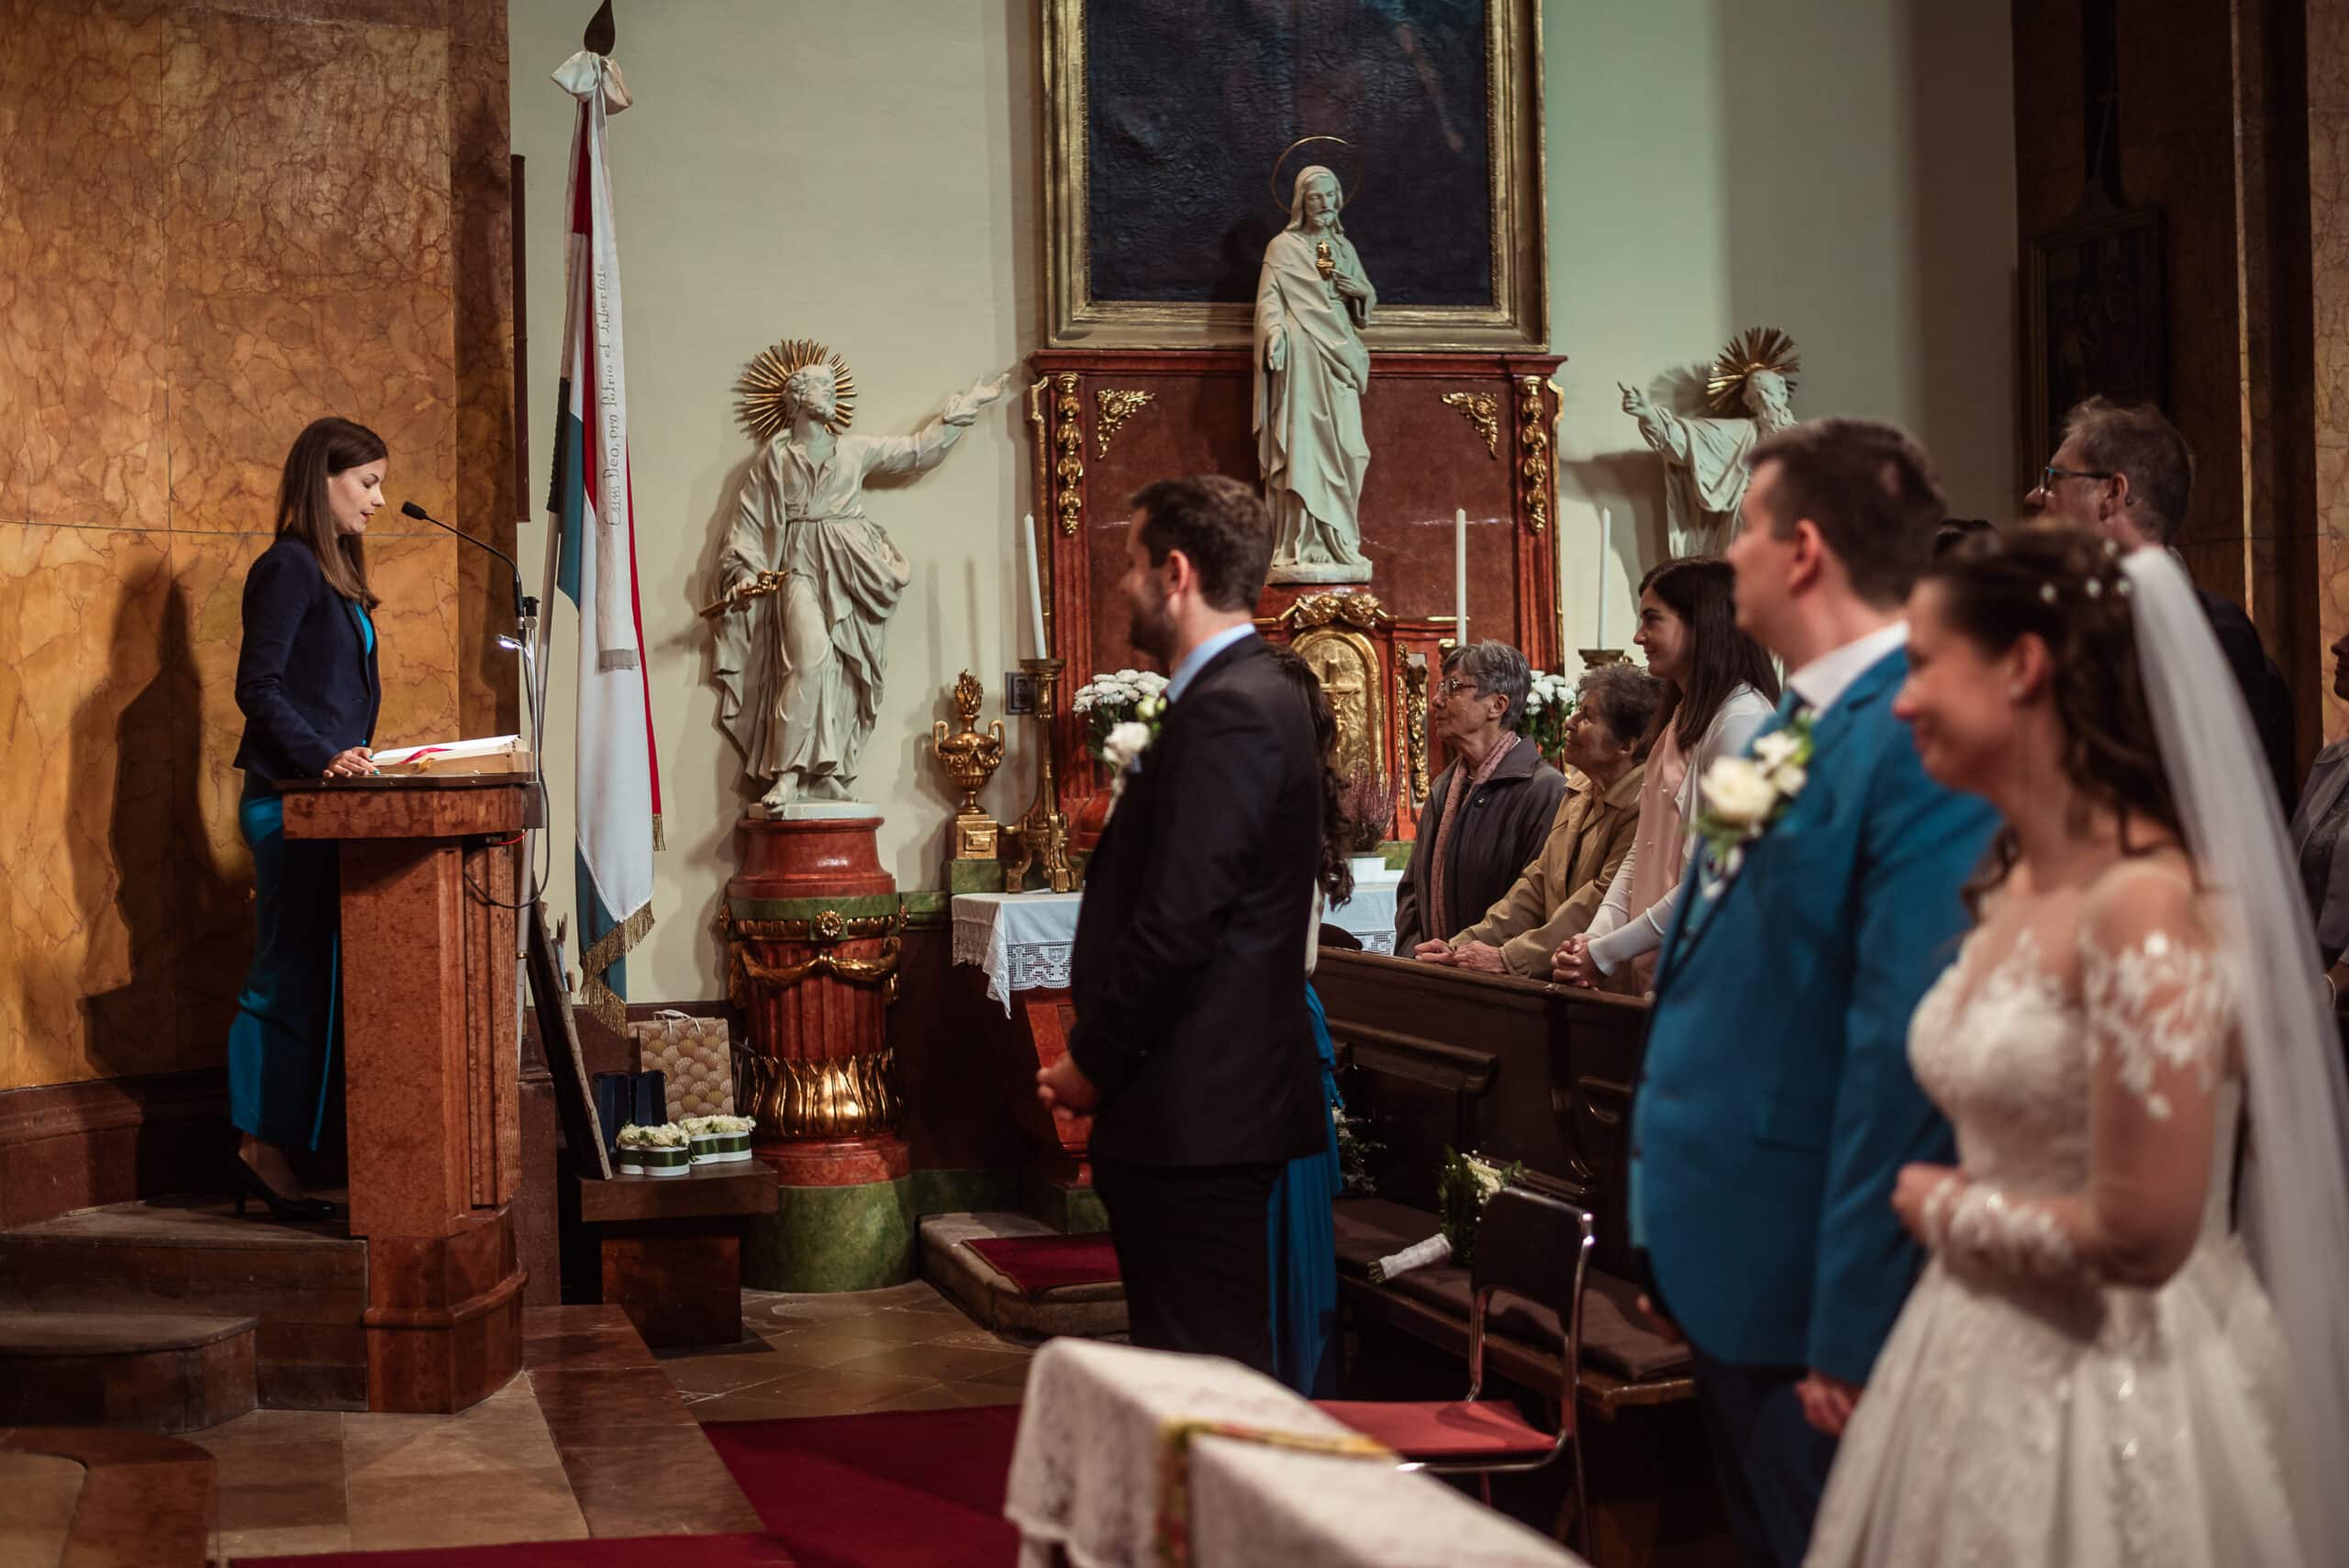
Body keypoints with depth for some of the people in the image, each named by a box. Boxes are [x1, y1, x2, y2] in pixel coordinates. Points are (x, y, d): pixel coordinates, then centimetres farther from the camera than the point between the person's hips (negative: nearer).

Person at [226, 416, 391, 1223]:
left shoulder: (333, 574, 19)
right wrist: (323, 757, -23)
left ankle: (265, 1155, 12)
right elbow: (258, 687, -15)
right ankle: (264, 1150, -3)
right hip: (289, 798, -9)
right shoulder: (288, 568, -9)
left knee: (302, 977, 9)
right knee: (293, 975, -8)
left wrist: (352, 758, 14)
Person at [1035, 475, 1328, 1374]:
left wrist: (1093, 1061, -11)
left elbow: (1179, 921, -22)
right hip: (1205, 1105, 10)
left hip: (1197, 1109, -10)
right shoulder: (1243, 695, 16)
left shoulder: (1230, 712, -16)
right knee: (1206, 1361, 15)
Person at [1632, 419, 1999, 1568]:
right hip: (1728, 1269, 9)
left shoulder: (1920, 741, -21)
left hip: (1815, 1296, -9)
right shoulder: (1790, 728, 10)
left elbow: (1904, 1047, -24)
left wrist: (1852, 1332, -23)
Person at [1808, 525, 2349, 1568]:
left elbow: (2137, 1237, -23)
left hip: (2108, 1392, -8)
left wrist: (1943, 1209, -9)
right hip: (1986, 1358, 8)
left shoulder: (2144, 902, -21)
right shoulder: (2014, 881, 6)